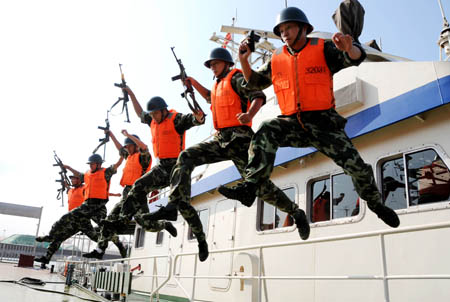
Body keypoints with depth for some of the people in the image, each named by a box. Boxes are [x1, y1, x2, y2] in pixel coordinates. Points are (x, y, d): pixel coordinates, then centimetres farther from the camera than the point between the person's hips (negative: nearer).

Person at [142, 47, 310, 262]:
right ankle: (175, 205, -19)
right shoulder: (219, 85, 27)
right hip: (220, 139, 8)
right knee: (186, 157, -12)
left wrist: (249, 114, -36)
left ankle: (297, 214, 7)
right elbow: (210, 98, 51)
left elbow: (258, 96, -15)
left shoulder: (236, 78, 2)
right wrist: (194, 83, 40)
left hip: (238, 138, -8)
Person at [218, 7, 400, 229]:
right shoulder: (277, 59, 12)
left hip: (323, 123, -2)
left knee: (356, 165, -7)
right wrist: (244, 60, 0)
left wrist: (348, 48, -38)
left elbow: (357, 57, -13)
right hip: (293, 124, 2)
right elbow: (254, 82, 18)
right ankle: (249, 187, -29)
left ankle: (375, 203, 21)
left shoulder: (322, 49, 1)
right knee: (266, 133, -28)